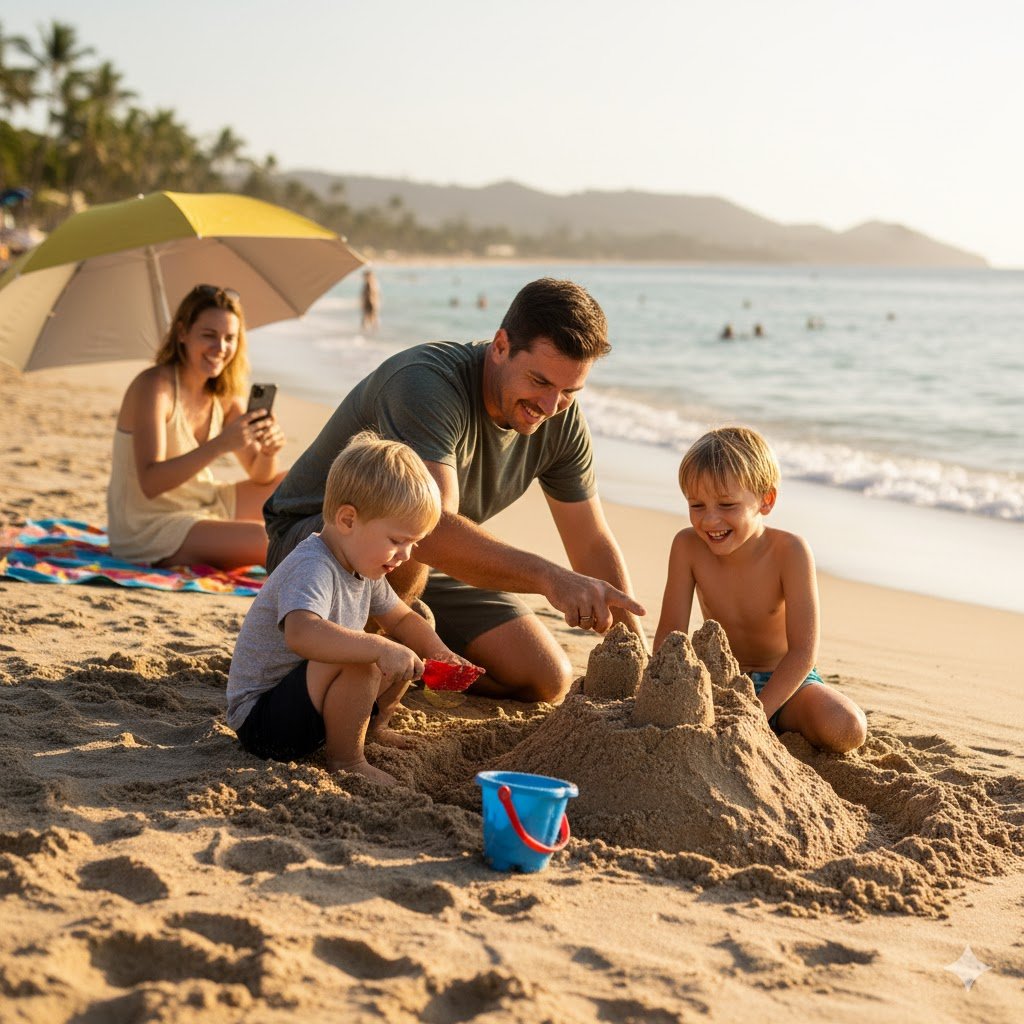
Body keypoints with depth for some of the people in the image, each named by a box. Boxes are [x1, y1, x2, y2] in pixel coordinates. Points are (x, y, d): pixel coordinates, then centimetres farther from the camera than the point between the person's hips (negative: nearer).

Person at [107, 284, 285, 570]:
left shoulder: (224, 396, 3)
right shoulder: (153, 387, -19)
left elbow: (259, 476, 5)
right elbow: (150, 483, -29)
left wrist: (269, 449, -18)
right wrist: (219, 445, -39)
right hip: (148, 530, -9)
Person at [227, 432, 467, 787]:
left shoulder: (363, 568, 4)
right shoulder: (312, 569, -27)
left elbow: (401, 618, 19)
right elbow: (301, 633, -48)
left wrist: (439, 653, 0)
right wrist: (380, 647, -50)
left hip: (307, 700, 10)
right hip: (258, 716, -10)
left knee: (405, 656, 9)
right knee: (358, 661, -33)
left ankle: (372, 730, 25)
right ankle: (345, 761, -16)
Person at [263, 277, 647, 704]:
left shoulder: (563, 422, -9)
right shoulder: (425, 384, -32)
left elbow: (594, 546, -2)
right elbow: (432, 531, -46)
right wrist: (548, 577, -56)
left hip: (428, 567, 7)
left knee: (548, 681, -5)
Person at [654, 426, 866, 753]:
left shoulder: (789, 552, -24)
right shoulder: (688, 547, -16)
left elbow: (802, 650, -26)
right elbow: (669, 635, -13)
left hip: (785, 680, -3)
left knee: (846, 730, -30)